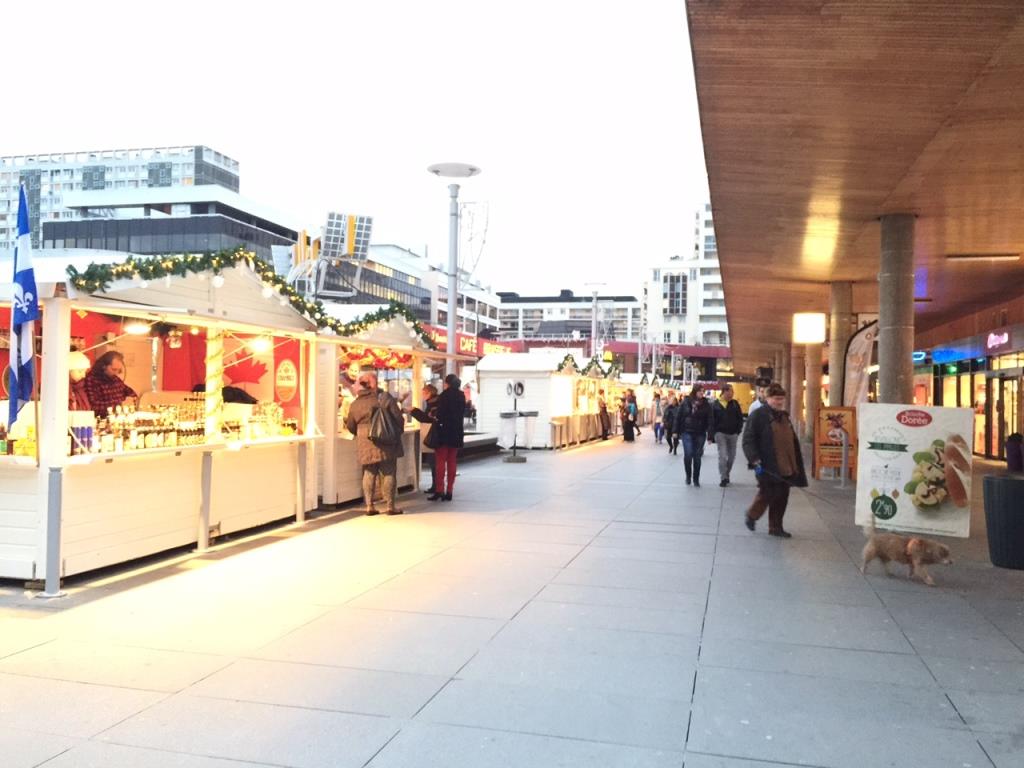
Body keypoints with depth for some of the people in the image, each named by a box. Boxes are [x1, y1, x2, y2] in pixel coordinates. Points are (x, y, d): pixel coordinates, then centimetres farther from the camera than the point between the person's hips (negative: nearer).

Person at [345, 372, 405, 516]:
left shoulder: (355, 404, 5)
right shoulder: (384, 397, -4)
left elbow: (351, 427, 14)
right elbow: (398, 418, -4)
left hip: (366, 444, 3)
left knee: (369, 473, 11)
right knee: (389, 473, 4)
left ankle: (369, 506, 11)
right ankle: (390, 506, 5)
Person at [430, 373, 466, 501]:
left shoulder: (444, 396, -10)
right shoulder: (461, 396, 7)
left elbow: (440, 415, -13)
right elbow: (462, 414, 11)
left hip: (444, 431, -5)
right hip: (457, 432, 5)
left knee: (441, 462, -1)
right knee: (452, 462, 7)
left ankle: (439, 491, -5)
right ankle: (449, 492, 6)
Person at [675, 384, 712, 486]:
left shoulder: (706, 405, -1)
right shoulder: (686, 402, -2)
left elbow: (709, 420, -3)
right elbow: (678, 417, 2)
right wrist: (676, 431, 0)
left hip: (700, 434, 1)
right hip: (687, 433, -1)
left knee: (697, 457, 5)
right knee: (688, 454, -11)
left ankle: (696, 479, 18)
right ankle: (688, 475, 13)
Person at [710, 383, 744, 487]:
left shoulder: (734, 403, 4)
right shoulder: (716, 404, -4)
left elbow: (740, 418, 6)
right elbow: (712, 421, -4)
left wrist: (738, 430, -5)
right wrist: (711, 435, -8)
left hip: (733, 434, 3)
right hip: (720, 433, -3)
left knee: (731, 456, 11)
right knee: (722, 456, -8)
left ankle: (726, 474, 28)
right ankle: (723, 478, -4)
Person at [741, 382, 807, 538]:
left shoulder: (784, 416, 17)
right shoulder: (758, 416, -7)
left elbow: (792, 441, 24)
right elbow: (748, 440, -12)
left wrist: (796, 465, 20)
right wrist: (755, 460, -20)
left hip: (785, 467, 7)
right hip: (767, 466, -7)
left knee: (782, 497, 7)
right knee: (767, 494, -4)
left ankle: (776, 527, 18)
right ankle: (752, 515, 22)